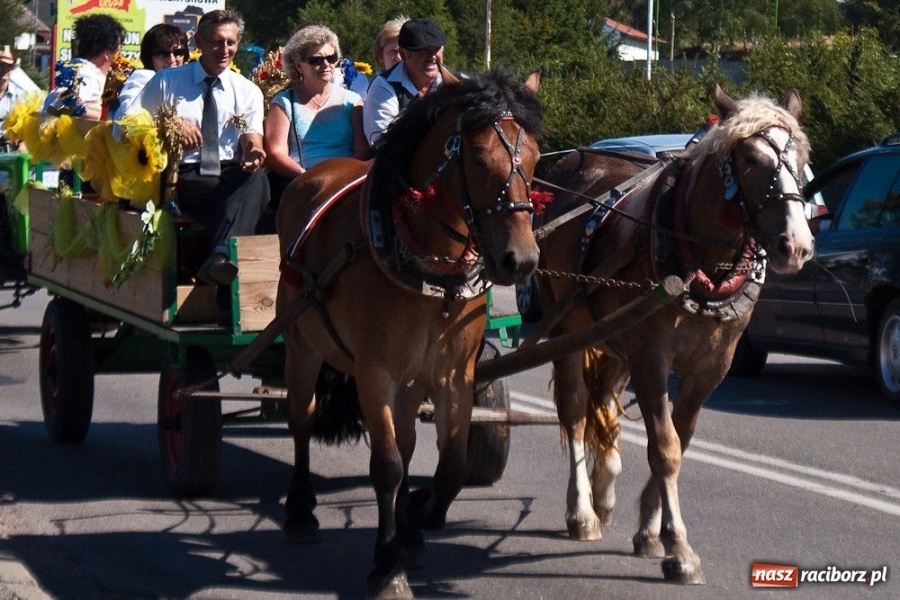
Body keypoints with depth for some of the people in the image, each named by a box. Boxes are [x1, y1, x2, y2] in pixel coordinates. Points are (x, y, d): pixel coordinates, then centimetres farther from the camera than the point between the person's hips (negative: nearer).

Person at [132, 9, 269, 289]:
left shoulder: (248, 91, 18)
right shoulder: (167, 82, 15)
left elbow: (252, 141, 5)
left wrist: (253, 153, -21)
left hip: (229, 175, 2)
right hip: (182, 179, -2)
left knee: (256, 178, -37)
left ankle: (220, 256, -57)